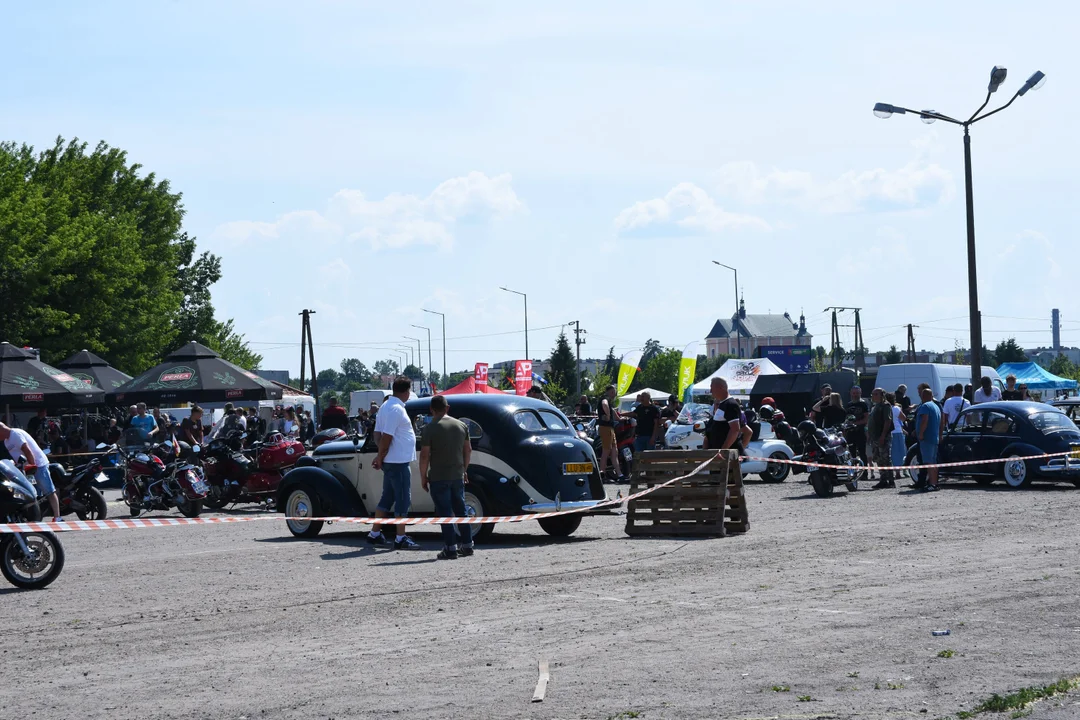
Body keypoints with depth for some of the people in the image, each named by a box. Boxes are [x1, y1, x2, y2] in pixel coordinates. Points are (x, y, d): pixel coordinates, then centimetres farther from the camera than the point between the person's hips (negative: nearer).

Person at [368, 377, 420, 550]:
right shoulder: (396, 409, -18)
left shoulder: (387, 406, 14)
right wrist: (380, 458, -12)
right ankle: (401, 539, -3)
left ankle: (375, 534, 20)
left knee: (388, 497, 15)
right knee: (403, 499, -5)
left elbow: (379, 434, 15)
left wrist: (380, 457, 10)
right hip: (398, 461, -10)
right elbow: (386, 437, -21)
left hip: (391, 462, 10)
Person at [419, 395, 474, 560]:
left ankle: (450, 548, -4)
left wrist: (423, 477, -3)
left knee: (445, 513, -2)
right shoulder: (461, 425, 6)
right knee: (460, 511, 14)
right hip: (458, 476, 5)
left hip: (438, 478, -5)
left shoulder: (429, 428, -11)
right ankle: (467, 545, 17)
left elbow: (425, 455, -13)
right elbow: (468, 450, 11)